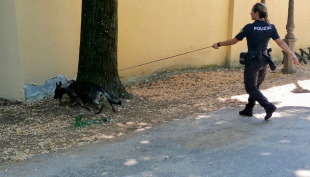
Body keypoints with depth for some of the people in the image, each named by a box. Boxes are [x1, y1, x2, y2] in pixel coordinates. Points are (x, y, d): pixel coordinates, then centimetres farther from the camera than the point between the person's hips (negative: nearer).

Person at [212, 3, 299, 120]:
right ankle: (248, 109, 27)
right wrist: (292, 55, 3)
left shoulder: (249, 27, -14)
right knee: (255, 86, 19)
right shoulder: (271, 27, 2)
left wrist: (219, 44, 5)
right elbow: (281, 43, -1)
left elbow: (233, 41, -7)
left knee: (250, 88, 2)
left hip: (253, 61, -7)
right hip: (264, 60, 7)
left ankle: (268, 106, -12)